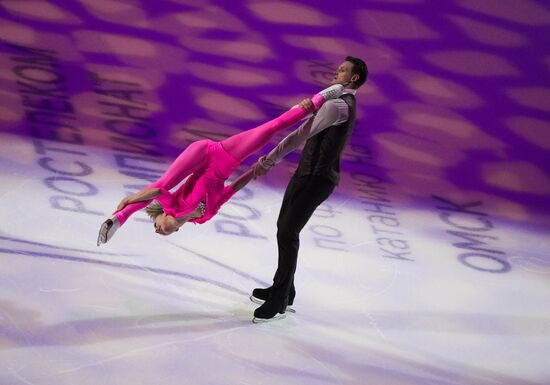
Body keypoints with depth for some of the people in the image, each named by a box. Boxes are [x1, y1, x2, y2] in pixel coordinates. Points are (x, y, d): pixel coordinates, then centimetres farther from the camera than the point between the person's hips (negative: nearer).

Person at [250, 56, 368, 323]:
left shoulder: (339, 105, -17)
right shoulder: (341, 103, 20)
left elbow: (300, 135, -23)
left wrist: (267, 161, -22)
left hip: (318, 179, -11)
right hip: (306, 173, 11)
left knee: (287, 233, -12)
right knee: (284, 228, 16)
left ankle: (279, 303, -4)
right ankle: (283, 292, 28)